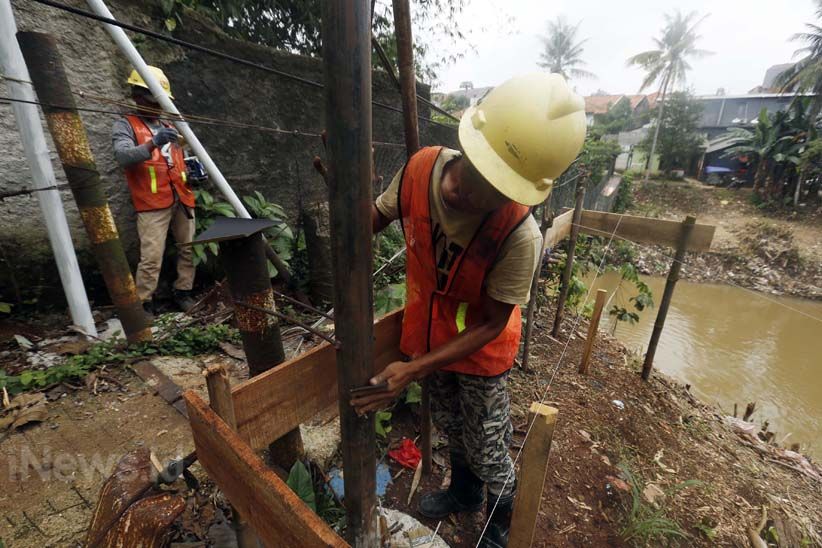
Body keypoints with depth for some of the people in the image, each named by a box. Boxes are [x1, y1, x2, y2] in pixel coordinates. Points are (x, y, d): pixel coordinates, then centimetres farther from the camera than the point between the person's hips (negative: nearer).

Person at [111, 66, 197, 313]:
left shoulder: (168, 126, 24)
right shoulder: (125, 125, 4)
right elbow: (123, 157, -15)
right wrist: (152, 144, -30)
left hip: (182, 198, 6)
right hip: (153, 203, -6)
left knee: (189, 248, 7)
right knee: (151, 258, -10)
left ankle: (183, 292, 20)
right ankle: (144, 304, 2)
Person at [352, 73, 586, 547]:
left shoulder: (519, 235, -34)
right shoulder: (422, 168, -22)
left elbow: (492, 324, -22)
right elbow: (377, 217, -3)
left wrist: (414, 370, -27)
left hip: (481, 351, -4)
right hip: (428, 334, 5)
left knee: (487, 453, 18)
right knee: (452, 429, 30)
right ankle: (464, 492, 64)